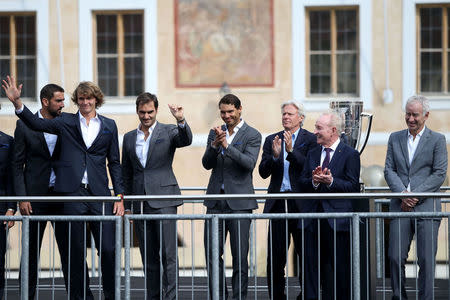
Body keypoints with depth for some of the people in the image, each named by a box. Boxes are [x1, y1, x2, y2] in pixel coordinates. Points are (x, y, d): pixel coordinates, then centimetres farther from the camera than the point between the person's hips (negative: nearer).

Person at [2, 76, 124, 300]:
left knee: (108, 249, -5)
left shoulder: (108, 126, 12)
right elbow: (37, 123, -4)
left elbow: (114, 163, 13)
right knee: (76, 251, 4)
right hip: (72, 193, 0)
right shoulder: (66, 122, 9)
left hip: (99, 194, 0)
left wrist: (120, 196, 6)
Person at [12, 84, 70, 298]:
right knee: (31, 250, 4)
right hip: (36, 196, -2)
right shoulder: (25, 125, 0)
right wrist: (22, 198, -7)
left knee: (68, 248, 2)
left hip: (62, 195, 2)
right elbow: (17, 164, 0)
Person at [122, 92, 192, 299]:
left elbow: (186, 140, -19)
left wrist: (181, 121, -38)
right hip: (140, 203, 4)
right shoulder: (129, 138, 15)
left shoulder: (168, 132, 2)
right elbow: (126, 174, 18)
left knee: (168, 255, -9)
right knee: (148, 258, 8)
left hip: (163, 201, -4)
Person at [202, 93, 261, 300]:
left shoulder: (252, 135, -1)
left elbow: (249, 163, -15)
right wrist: (214, 145, -15)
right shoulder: (215, 133, 12)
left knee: (240, 255, -1)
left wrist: (226, 145, -23)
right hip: (215, 201, 4)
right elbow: (207, 164, 3)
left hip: (239, 203, -4)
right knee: (212, 253, 5)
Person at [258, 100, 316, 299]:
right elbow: (263, 172, 4)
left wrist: (291, 151, -21)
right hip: (278, 204, 3)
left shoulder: (311, 140, 2)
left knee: (306, 254, 2)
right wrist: (274, 156, -13)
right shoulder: (272, 140, 12)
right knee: (275, 257, 4)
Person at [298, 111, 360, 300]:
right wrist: (314, 181, -10)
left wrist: (331, 181, -19)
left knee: (339, 267, 0)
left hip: (336, 219, -5)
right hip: (312, 218, 5)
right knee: (311, 266, 3)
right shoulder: (312, 153, 16)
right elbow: (302, 183, 10)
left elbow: (353, 186, -7)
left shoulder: (350, 155, 0)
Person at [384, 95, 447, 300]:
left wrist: (415, 195, -11)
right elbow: (389, 170, 8)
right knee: (395, 257, -1)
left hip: (426, 206, -3)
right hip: (400, 206, 3)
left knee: (426, 259, -3)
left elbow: (439, 174, -3)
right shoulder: (395, 138, 14)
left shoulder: (437, 140, 3)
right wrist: (403, 193, -9)